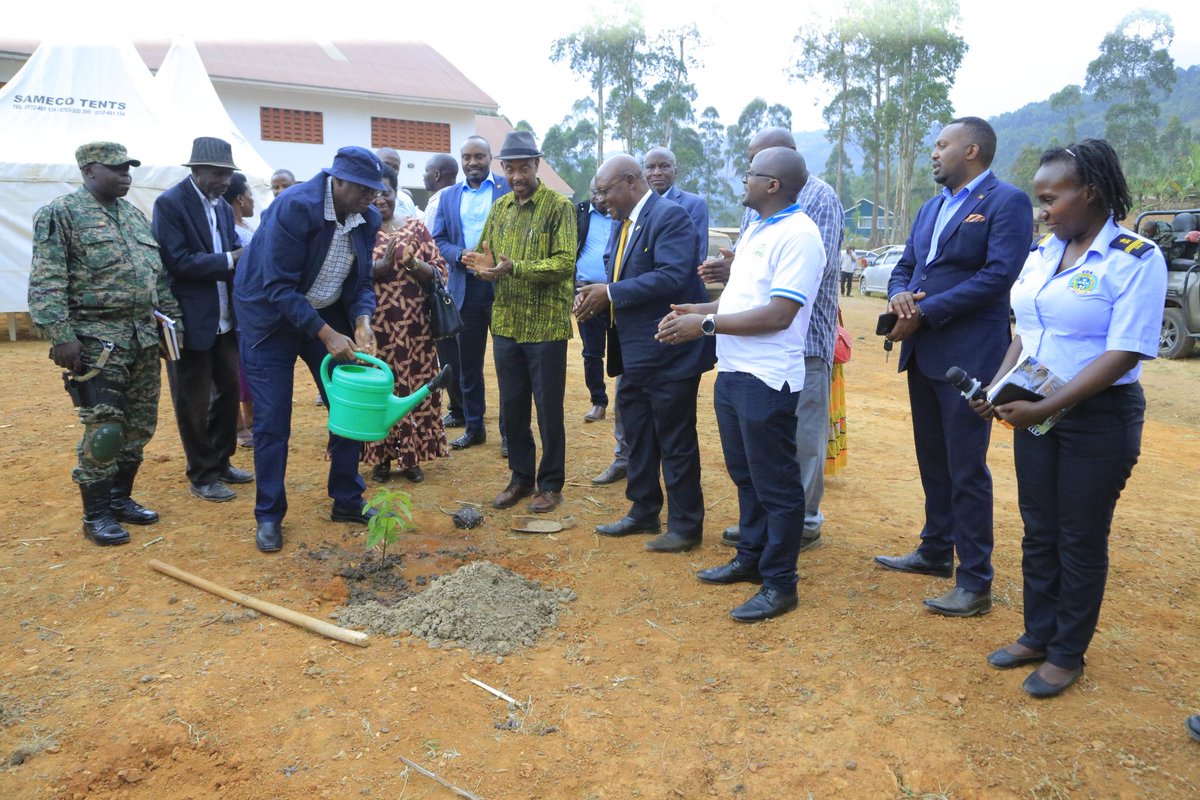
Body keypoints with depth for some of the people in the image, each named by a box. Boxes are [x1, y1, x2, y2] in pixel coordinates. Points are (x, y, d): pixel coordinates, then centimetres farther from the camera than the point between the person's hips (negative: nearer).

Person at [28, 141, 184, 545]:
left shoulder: (135, 214, 15)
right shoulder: (60, 214, -6)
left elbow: (158, 275, 20)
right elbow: (46, 284, -12)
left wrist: (173, 318, 15)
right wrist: (62, 336, -19)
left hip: (144, 337, 7)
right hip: (97, 341, -7)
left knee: (140, 425, 10)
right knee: (103, 430, -4)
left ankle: (120, 498, 26)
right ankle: (96, 514, 10)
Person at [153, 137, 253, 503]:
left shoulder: (222, 205, 11)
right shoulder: (170, 203, -12)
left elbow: (232, 249, 8)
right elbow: (177, 261, -19)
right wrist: (229, 261, -20)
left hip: (225, 317, 7)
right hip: (191, 319, -7)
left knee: (228, 389, 15)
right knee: (194, 400, 4)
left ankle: (221, 462, 30)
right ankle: (202, 475, 17)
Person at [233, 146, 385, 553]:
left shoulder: (368, 218, -7)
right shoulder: (294, 206, -26)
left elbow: (360, 281, 0)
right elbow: (279, 287, -27)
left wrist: (362, 321, -20)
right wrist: (326, 335, -31)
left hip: (327, 314, 6)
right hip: (272, 318, -6)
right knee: (272, 422, -3)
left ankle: (347, 501, 21)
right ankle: (269, 516, 13)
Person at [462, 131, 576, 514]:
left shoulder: (559, 206, -7)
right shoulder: (500, 207, 11)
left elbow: (565, 263, -17)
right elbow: (486, 254, 15)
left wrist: (514, 268, -27)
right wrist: (483, 264, -10)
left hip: (546, 326, -5)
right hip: (506, 324, 6)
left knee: (548, 409, 4)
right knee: (511, 407, 12)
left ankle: (550, 484, 18)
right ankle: (521, 478, 27)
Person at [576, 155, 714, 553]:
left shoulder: (669, 216, -14)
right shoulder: (622, 224, 13)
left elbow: (672, 277, -26)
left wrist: (611, 293, -22)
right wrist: (597, 295, -5)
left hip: (669, 353, -9)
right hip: (634, 355, 9)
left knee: (675, 442, 2)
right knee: (637, 439, 18)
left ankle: (685, 526, 16)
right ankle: (643, 513, 33)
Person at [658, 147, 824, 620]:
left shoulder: (798, 234, -16)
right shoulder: (757, 228, 15)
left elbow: (779, 314, -23)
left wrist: (706, 325, -21)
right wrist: (698, 310, 6)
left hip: (766, 380, -10)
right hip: (732, 372, 10)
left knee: (775, 485, 2)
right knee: (745, 475, 19)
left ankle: (780, 584, 15)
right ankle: (750, 558, 35)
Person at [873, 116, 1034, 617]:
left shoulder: (1006, 202, -8)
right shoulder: (932, 207, 17)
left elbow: (998, 275, -19)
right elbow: (905, 267, 18)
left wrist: (924, 313, -18)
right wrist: (899, 295, -6)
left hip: (968, 357, -8)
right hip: (922, 354, 8)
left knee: (966, 471, -3)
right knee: (933, 462, 17)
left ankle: (975, 584, 7)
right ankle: (936, 552, 32)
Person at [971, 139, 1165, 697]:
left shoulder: (1136, 259, -14)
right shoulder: (1042, 253, 6)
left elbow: (1123, 353, -21)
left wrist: (1045, 408, -25)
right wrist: (998, 389, -3)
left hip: (1099, 417, -6)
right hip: (1035, 412, 6)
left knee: (1080, 540, 7)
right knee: (1038, 532, 15)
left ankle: (1067, 653, 23)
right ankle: (1037, 635, 31)